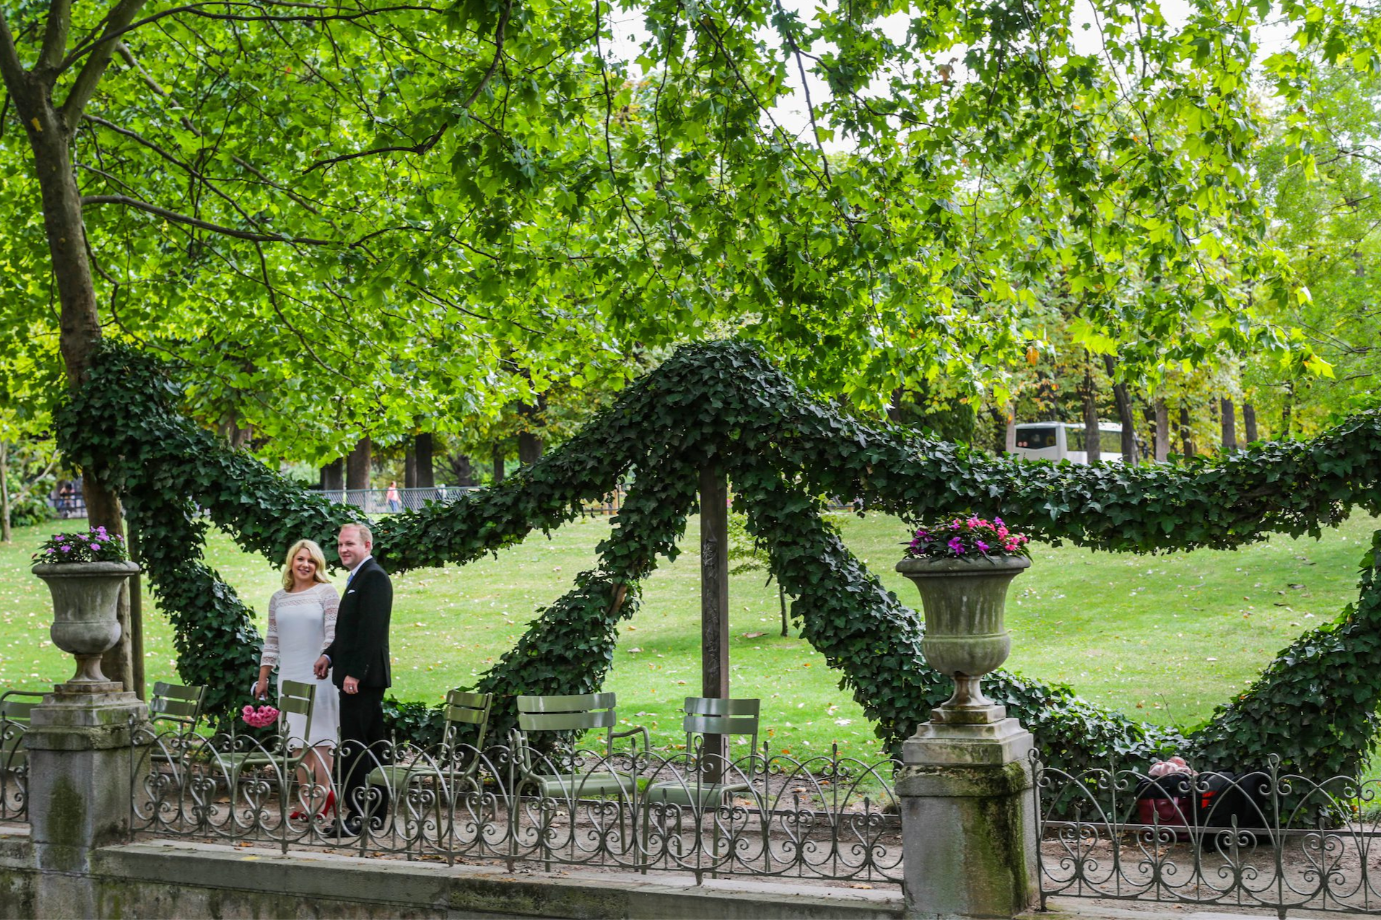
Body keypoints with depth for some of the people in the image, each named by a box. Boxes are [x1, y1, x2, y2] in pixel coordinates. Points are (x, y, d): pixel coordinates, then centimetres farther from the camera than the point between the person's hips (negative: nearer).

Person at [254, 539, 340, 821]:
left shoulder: (326, 592, 1)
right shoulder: (278, 598, 15)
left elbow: (333, 633, -5)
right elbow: (272, 640, 17)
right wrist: (262, 678, 13)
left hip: (318, 675, -5)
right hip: (289, 677, 5)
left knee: (318, 735, -9)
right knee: (297, 738, 3)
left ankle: (323, 791, -8)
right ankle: (306, 797, 5)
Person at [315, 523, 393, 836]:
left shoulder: (373, 577, -13)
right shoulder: (361, 577, 19)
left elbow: (370, 630, -21)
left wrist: (354, 673, -23)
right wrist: (330, 655, 11)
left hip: (361, 677, -11)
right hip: (364, 677, 11)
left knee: (353, 746, -10)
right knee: (372, 744, 12)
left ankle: (358, 815, -9)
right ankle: (374, 813, 17)